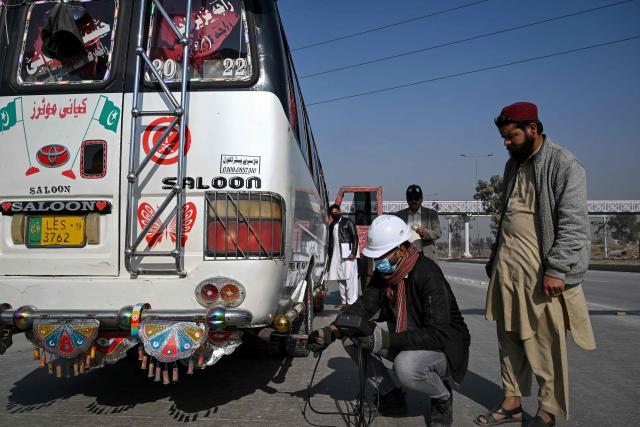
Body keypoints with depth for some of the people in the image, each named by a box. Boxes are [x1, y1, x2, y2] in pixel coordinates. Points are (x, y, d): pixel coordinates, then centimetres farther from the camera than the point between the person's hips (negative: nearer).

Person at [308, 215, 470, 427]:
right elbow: (365, 305, -4)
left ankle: (443, 398, -2)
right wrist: (330, 331, -20)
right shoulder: (384, 272, -4)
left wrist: (386, 340, -40)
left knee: (406, 366, -38)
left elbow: (438, 335, -32)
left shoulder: (428, 274, -27)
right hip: (404, 335, 7)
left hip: (445, 344, -7)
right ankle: (391, 396, 6)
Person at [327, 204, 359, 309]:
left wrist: (353, 253, -14)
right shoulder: (332, 225, 18)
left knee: (349, 278, -9)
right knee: (340, 279, 6)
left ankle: (351, 302, -8)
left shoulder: (347, 222, 1)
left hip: (347, 255, -6)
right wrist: (330, 256, 16)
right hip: (336, 256, 6)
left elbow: (355, 238, -4)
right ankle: (344, 301, 13)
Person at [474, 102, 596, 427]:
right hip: (507, 266, 7)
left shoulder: (564, 165, -9)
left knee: (545, 344, 2)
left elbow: (573, 224, -14)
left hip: (541, 269, -7)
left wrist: (556, 270, -19)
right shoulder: (514, 164, 14)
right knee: (509, 338, 12)